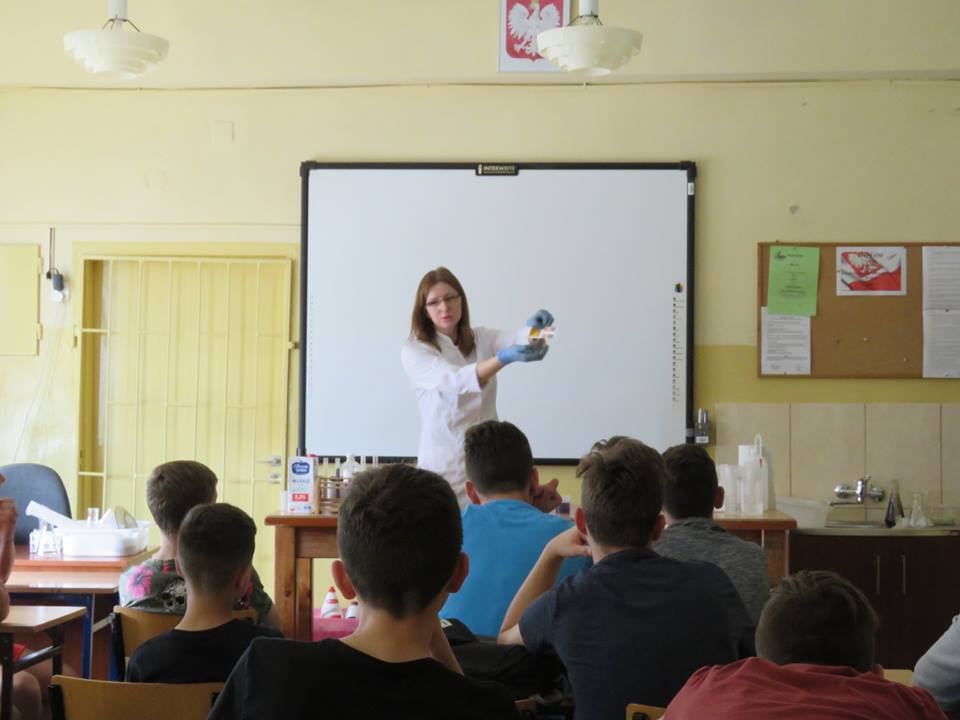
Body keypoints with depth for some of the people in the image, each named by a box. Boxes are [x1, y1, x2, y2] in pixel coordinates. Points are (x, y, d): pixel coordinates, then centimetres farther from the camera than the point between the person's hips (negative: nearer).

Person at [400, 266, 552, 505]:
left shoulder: (483, 339, 8)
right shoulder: (414, 352, -5)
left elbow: (519, 342, -12)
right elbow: (453, 381, -23)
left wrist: (533, 330, -37)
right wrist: (504, 358, -38)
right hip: (444, 465, -3)